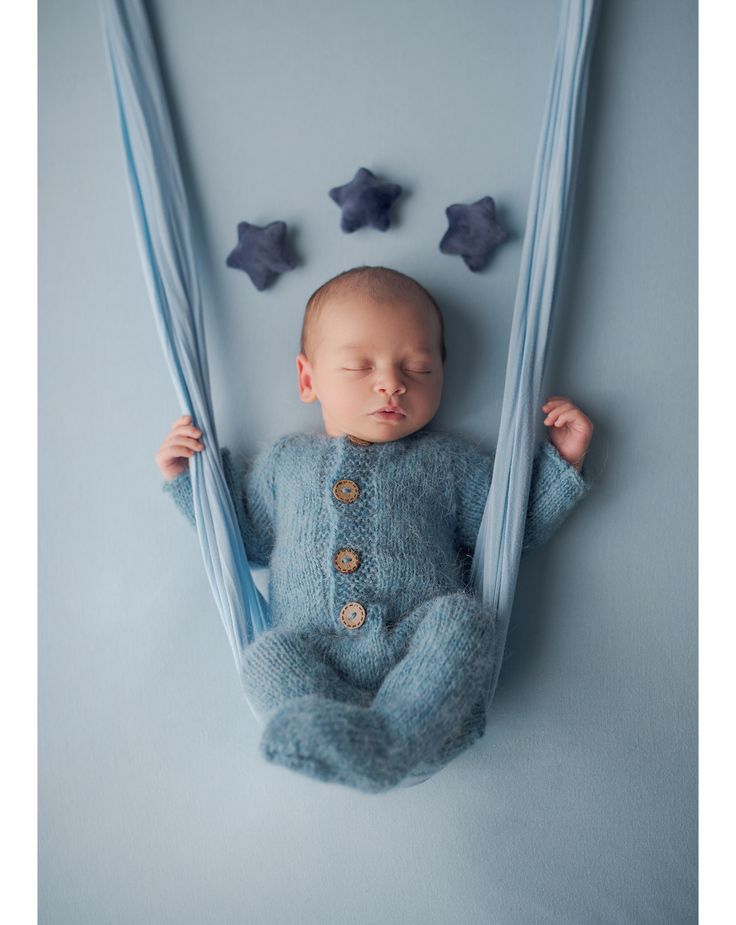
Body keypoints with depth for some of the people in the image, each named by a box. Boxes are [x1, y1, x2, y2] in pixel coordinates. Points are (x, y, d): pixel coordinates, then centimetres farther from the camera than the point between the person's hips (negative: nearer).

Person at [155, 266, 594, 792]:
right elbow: (247, 538, 26)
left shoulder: (451, 461, 18)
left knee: (463, 615, -30)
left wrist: (563, 459, 13)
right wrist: (189, 476, 20)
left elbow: (517, 527, 21)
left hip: (419, 649, 0)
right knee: (269, 655, -28)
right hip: (315, 655, 1)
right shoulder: (284, 460, 21)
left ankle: (395, 735, -45)